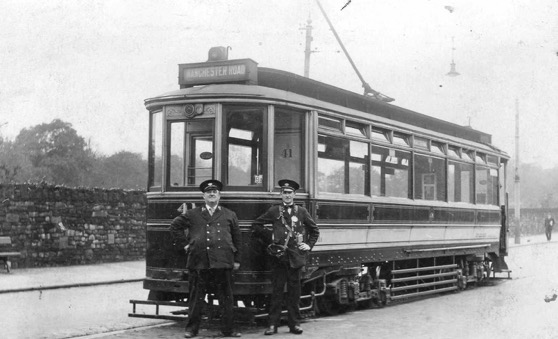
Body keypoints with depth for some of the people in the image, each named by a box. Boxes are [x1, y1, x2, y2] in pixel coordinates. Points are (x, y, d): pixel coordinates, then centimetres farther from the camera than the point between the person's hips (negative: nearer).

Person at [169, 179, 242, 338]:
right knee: (196, 299, 4)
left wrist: (237, 259, 8)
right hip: (199, 263, -1)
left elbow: (237, 238, 12)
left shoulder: (229, 215, 12)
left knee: (226, 299, 4)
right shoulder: (192, 214, 9)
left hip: (223, 263, 1)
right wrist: (184, 244, 7)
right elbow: (175, 226, 15)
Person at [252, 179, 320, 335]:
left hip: (295, 256, 1)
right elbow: (256, 225, 10)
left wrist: (309, 245, 6)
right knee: (276, 290, 0)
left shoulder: (301, 211, 8)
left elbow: (314, 230, 17)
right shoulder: (274, 211, 5)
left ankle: (294, 324, 12)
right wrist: (269, 237, 5)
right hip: (278, 256, -1)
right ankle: (273, 324, 3)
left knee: (294, 291, 6)